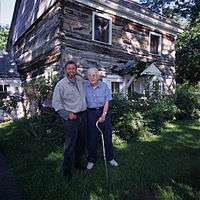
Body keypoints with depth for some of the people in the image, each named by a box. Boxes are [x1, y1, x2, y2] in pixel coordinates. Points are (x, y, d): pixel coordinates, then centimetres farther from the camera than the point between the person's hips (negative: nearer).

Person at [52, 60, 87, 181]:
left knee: (82, 142, 16)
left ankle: (78, 163, 36)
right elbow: (56, 103, -8)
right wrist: (67, 114, -12)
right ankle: (67, 170, 16)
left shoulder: (80, 79, 6)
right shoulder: (61, 84, -10)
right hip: (71, 117, -6)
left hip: (83, 115, 6)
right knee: (70, 145, -2)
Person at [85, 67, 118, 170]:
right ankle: (91, 160, 25)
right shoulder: (84, 86, -4)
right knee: (91, 137, 6)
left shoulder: (104, 86, -5)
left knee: (107, 135, 8)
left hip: (104, 111, 1)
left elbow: (106, 102, -4)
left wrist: (103, 115, -12)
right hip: (91, 113, 0)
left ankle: (110, 158, 28)